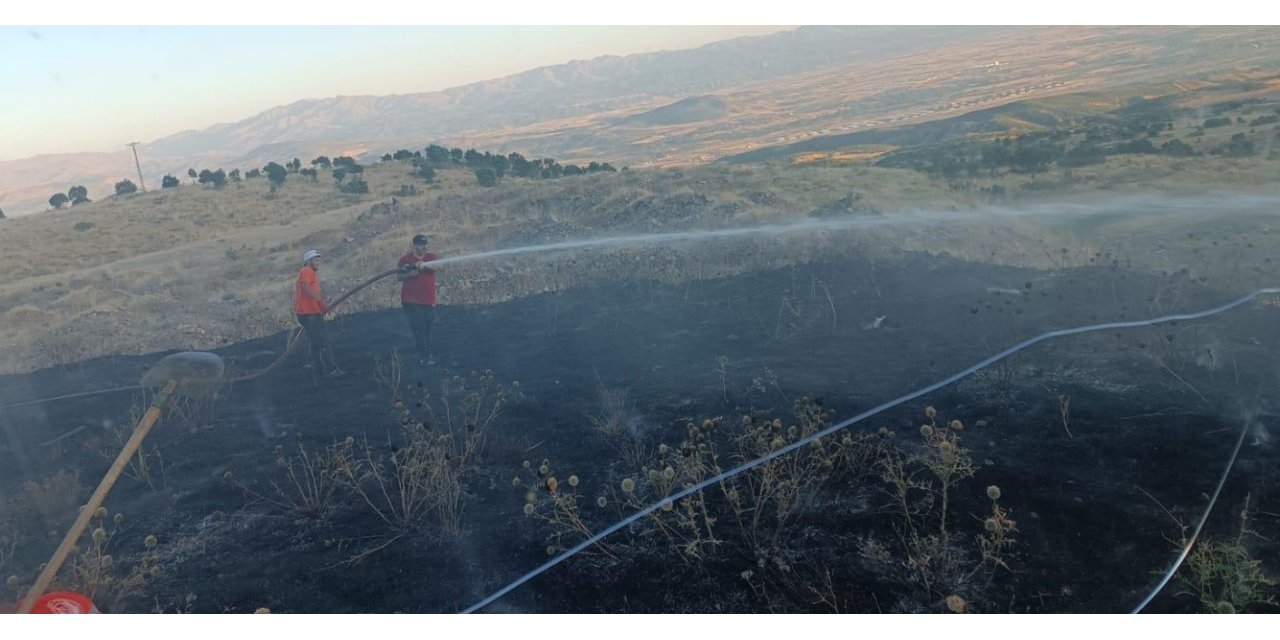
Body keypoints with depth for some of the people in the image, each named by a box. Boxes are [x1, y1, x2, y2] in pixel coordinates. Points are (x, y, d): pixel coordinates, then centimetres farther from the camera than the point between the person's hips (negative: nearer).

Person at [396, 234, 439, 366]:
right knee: (418, 329, -8)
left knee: (427, 329, 12)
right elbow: (398, 277, 1)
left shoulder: (431, 257, 5)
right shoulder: (405, 259, 1)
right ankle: (424, 357, -5)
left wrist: (424, 264, -35)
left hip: (428, 301, 3)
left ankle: (427, 356, 25)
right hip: (411, 301, -3)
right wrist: (410, 274, -19)